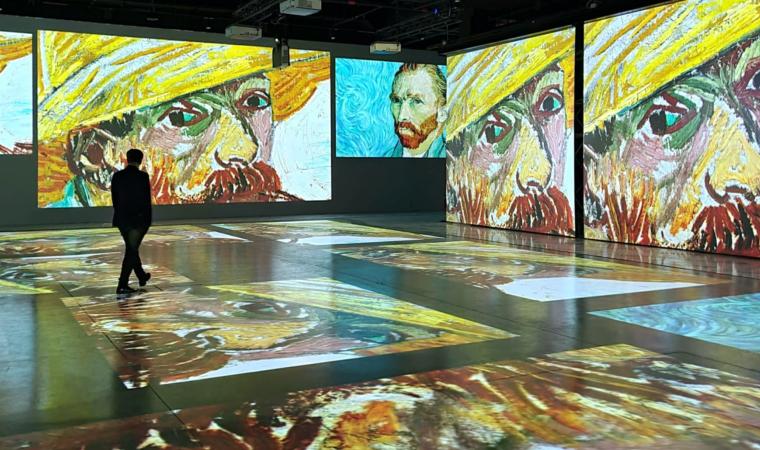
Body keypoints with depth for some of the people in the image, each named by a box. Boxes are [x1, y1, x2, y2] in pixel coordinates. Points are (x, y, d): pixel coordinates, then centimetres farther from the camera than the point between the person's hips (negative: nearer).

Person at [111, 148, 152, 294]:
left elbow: (114, 198, 5)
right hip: (139, 219, -5)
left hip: (122, 218, 5)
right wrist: (148, 220, -3)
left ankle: (142, 276, 36)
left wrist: (120, 213, 16)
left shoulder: (117, 176, 0)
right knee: (131, 251, 1)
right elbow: (146, 200, -12)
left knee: (132, 248, 20)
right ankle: (122, 285, -1)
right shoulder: (143, 177, -14)